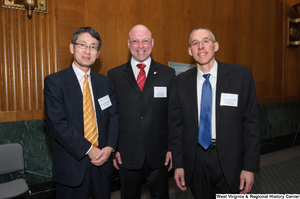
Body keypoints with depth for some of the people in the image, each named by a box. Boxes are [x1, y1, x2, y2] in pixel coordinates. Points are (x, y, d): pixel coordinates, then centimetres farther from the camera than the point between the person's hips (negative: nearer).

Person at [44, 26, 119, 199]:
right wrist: (88, 150, -17)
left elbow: (114, 116, 5)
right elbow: (57, 123, -15)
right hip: (72, 163, -4)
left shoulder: (105, 82, 6)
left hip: (102, 160, 4)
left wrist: (110, 147, -9)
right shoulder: (54, 81, -7)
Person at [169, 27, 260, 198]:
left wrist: (250, 167, -7)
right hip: (195, 160, 2)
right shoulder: (181, 81, -1)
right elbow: (176, 125, 2)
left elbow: (251, 122, -5)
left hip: (229, 159, -1)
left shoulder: (241, 75, -7)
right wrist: (178, 164, 1)